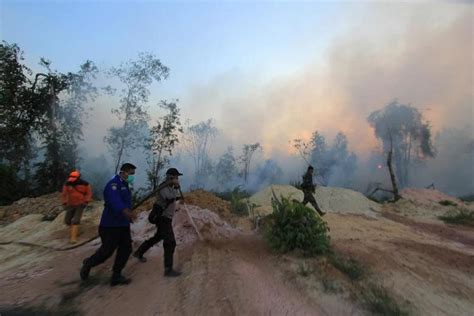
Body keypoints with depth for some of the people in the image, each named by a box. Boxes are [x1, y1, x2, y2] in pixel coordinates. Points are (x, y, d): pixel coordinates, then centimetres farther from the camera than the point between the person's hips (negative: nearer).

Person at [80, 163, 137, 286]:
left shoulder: (124, 185, 13)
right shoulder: (113, 184, -18)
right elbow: (115, 200, -38)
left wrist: (128, 216, 33)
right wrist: (126, 211, -56)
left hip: (123, 224, 9)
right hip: (111, 225, -9)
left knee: (126, 248, 4)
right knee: (107, 251, 2)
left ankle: (116, 276, 16)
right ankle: (88, 264, 32)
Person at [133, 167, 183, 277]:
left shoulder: (170, 187, 11)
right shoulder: (164, 187, -19)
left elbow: (177, 197, 9)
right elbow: (172, 198, -32)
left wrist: (176, 187, -5)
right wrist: (176, 186, -22)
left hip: (165, 217, 10)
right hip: (163, 218, -10)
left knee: (158, 237, 26)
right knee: (170, 242, -12)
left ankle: (139, 253, 44)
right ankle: (168, 269, -7)